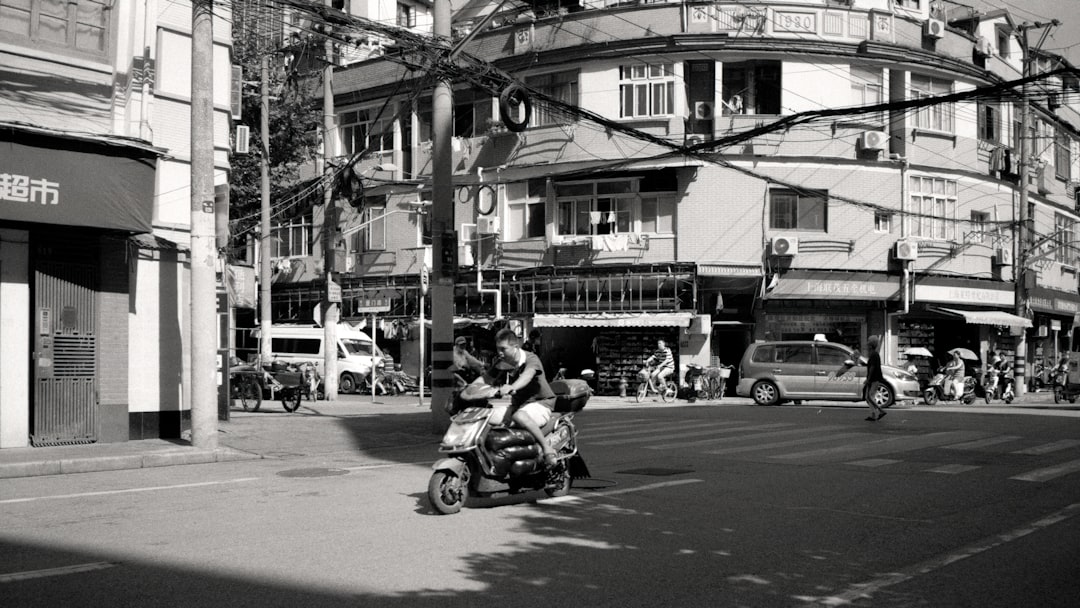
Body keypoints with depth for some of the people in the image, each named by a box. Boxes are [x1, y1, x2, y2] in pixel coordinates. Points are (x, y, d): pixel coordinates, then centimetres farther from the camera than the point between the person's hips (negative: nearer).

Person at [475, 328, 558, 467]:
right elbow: (485, 378, -1)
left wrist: (512, 387, -59)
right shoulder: (501, 364, 3)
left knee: (519, 416, -37)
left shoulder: (530, 359, -17)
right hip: (517, 404, 7)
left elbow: (527, 374, -38)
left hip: (540, 402, -7)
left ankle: (547, 448, -29)